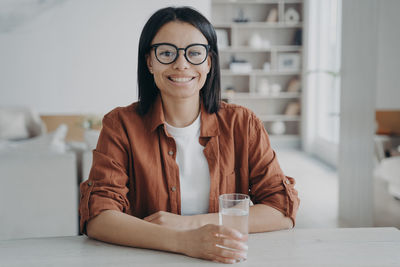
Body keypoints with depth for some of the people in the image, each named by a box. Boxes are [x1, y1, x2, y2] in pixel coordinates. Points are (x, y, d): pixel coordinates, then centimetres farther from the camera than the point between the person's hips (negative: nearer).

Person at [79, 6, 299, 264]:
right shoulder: (121, 126, -2)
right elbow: (97, 218, -13)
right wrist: (184, 241, -28)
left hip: (226, 261, 2)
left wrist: (189, 222, -15)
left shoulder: (243, 124, 1)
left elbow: (283, 209, -5)